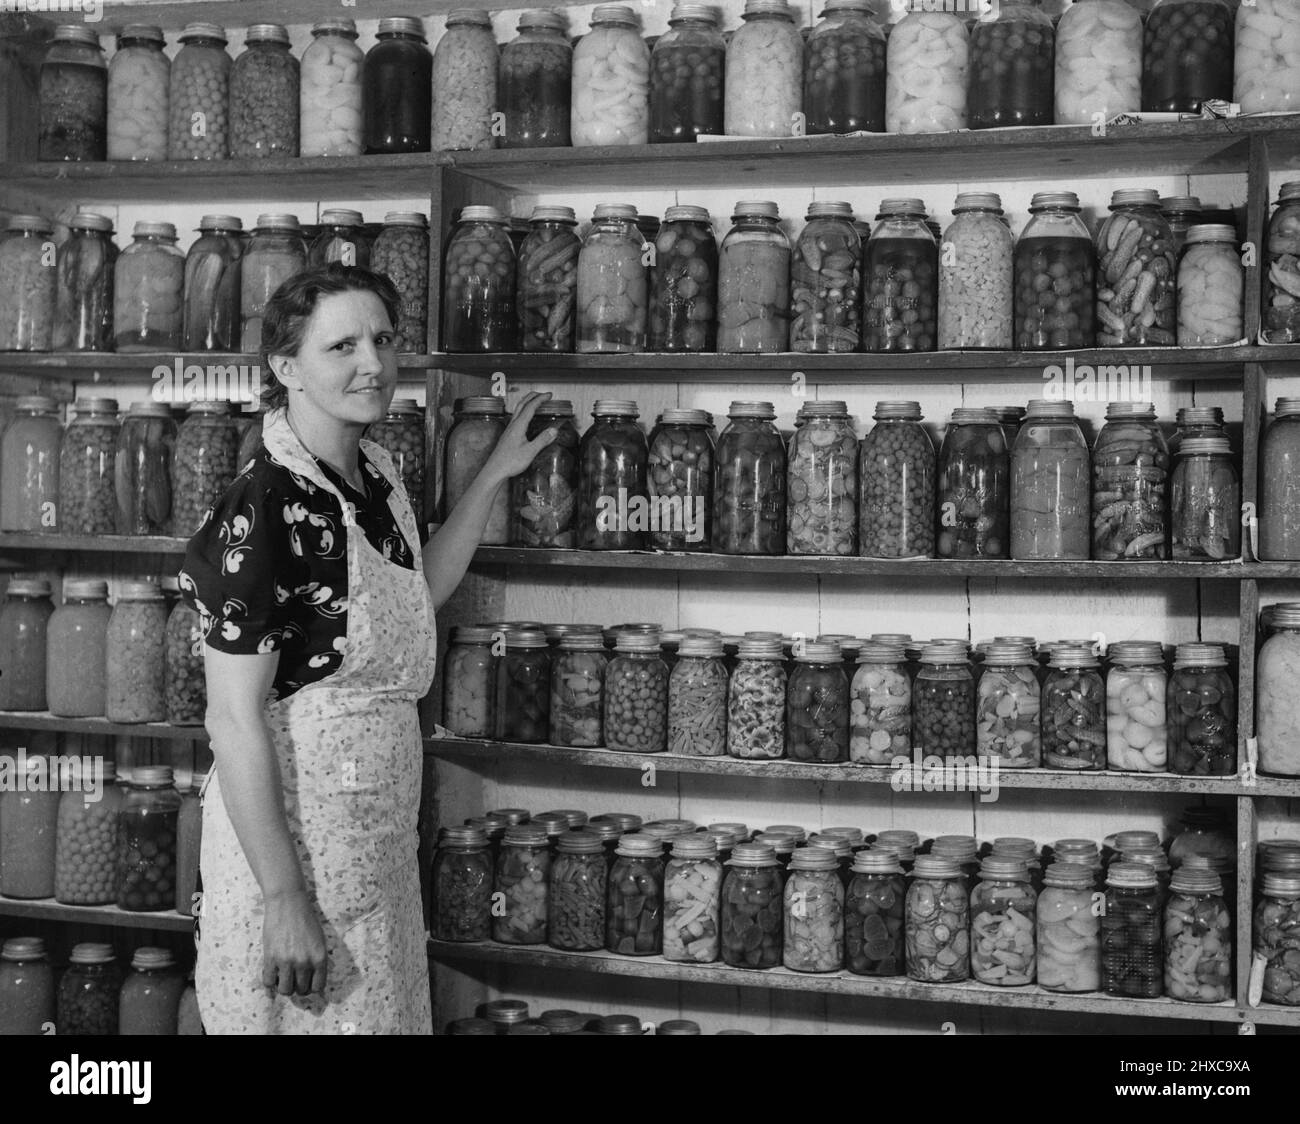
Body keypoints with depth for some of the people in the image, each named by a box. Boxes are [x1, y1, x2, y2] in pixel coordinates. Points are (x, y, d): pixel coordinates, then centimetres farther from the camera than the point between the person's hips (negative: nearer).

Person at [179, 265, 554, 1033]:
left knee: (393, 1010, 20)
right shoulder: (263, 510, -22)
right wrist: (285, 902, -22)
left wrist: (495, 477, 14)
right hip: (290, 828, -8)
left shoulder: (375, 475, 3)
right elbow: (235, 721, -22)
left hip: (380, 830, 8)